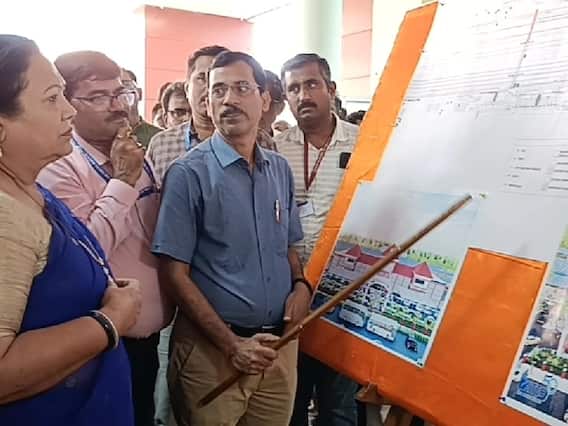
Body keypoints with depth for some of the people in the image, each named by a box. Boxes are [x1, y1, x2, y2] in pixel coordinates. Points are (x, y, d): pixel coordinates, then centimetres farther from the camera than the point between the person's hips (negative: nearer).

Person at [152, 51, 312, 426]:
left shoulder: (280, 169, 6)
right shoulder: (189, 173, -10)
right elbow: (175, 273, -12)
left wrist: (301, 284, -4)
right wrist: (231, 345, -15)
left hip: (280, 342, 5)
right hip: (212, 348, -5)